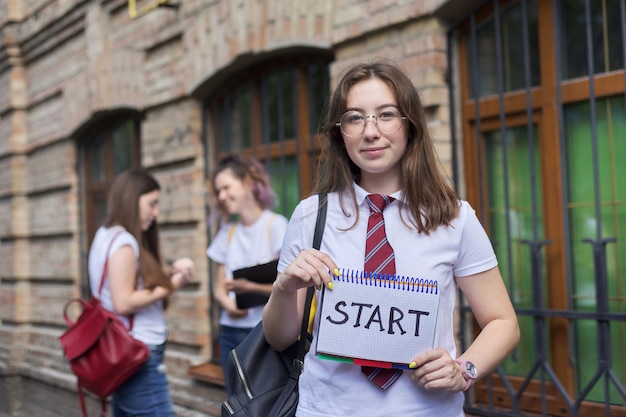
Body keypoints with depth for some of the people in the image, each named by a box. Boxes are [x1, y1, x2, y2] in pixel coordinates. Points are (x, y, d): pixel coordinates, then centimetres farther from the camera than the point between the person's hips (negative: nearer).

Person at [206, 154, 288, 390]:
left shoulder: (276, 225, -5)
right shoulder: (227, 232, 12)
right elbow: (220, 288, 12)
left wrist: (250, 287, -25)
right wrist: (228, 304, -10)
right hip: (231, 332, 6)